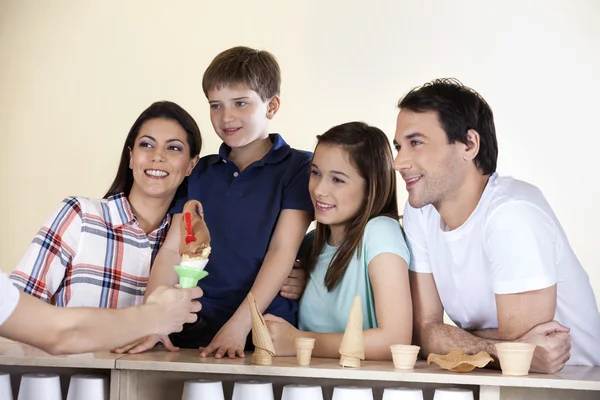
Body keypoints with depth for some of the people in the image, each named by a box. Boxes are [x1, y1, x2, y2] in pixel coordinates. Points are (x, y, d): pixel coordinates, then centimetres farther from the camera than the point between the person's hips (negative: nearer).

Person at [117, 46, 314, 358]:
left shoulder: (298, 168, 3)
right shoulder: (200, 172, 16)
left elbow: (283, 250, -6)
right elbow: (173, 249, 8)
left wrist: (239, 325, -16)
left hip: (264, 330, -3)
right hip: (196, 330, 3)